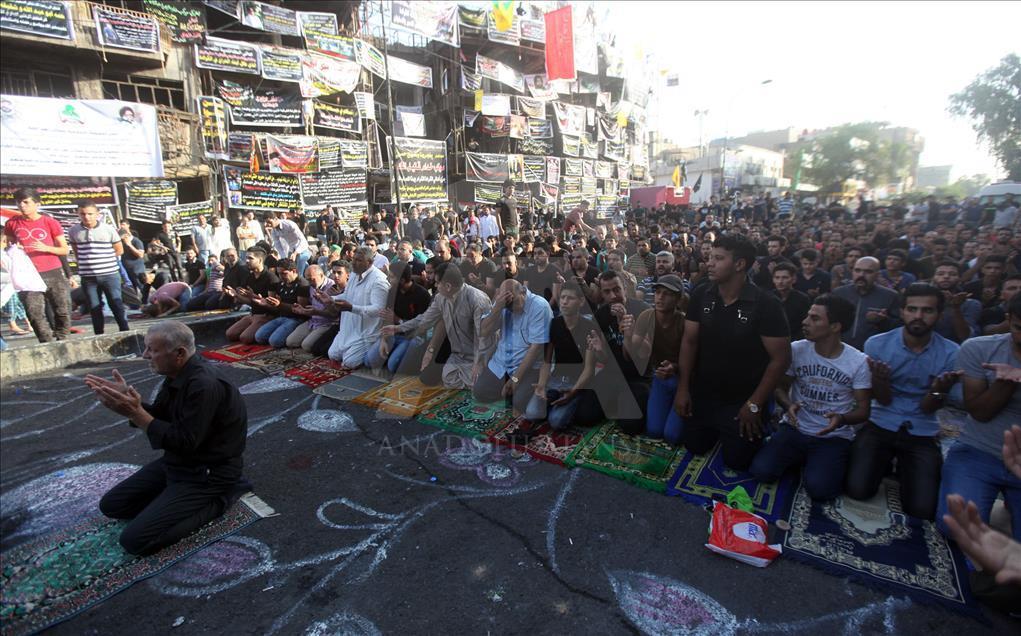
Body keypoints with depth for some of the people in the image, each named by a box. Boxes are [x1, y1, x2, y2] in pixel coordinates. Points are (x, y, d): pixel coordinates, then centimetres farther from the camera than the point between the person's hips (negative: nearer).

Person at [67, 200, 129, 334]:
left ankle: (125, 332, 10)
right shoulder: (73, 231, 5)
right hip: (88, 277, 3)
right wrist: (83, 263, 9)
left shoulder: (108, 229, -2)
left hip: (110, 274, -2)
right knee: (94, 308, 8)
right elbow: (76, 251, 20)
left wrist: (104, 259, 2)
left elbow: (119, 250, 6)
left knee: (116, 305, 1)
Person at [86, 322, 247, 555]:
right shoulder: (178, 374, 1)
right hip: (177, 461, 9)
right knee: (111, 505, 13)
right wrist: (125, 398, -5)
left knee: (135, 539, -13)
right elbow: (158, 417, 10)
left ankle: (214, 499, 0)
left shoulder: (203, 385, -29)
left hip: (208, 472, -9)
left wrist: (135, 413, -24)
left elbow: (184, 443, -26)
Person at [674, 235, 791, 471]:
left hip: (742, 401, -3)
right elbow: (689, 342, -3)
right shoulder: (700, 296, -9)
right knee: (695, 447, 15)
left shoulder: (766, 304, -21)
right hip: (702, 394, 4)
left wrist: (755, 404, -15)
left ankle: (759, 428, 37)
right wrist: (683, 388, -7)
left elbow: (780, 358, -16)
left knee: (737, 460, 9)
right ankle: (716, 430, 44)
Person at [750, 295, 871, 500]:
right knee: (761, 470, -20)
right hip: (795, 429, 2)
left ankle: (834, 462, 9)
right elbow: (781, 387, 4)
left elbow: (863, 409, -3)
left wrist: (842, 419, -26)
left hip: (834, 437, -1)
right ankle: (800, 457, 11)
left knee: (818, 488, -26)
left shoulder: (859, 362, -8)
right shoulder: (796, 349, -5)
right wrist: (788, 406, -20)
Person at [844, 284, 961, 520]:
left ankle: (903, 468, 19)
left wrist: (939, 390, -27)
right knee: (857, 489, -15)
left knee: (922, 508, -13)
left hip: (922, 434, 1)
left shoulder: (950, 352, -7)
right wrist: (880, 379, -28)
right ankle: (885, 462, 17)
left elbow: (928, 409, -4)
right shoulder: (877, 344, -9)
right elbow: (883, 400, -5)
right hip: (880, 426, 0)